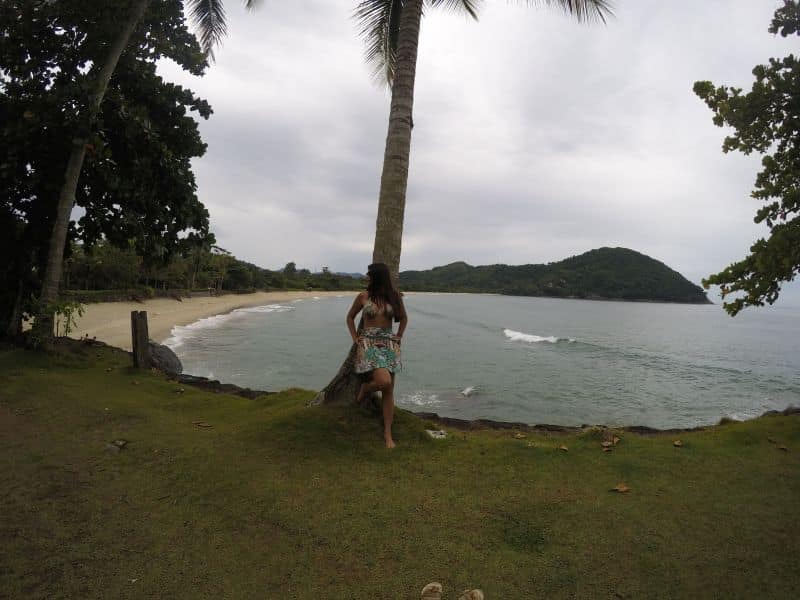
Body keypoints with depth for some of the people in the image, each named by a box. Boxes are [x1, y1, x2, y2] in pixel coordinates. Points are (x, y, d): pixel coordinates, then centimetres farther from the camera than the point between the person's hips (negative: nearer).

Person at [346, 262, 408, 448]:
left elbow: (403, 318, 17)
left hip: (389, 344, 2)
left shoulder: (395, 296, 3)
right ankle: (365, 387, 12)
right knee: (384, 382, -23)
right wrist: (355, 338, 3)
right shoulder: (363, 297, 0)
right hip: (368, 342, -2)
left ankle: (388, 434, 10)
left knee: (389, 391, 1)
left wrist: (398, 337, 8)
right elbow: (350, 317, 12)